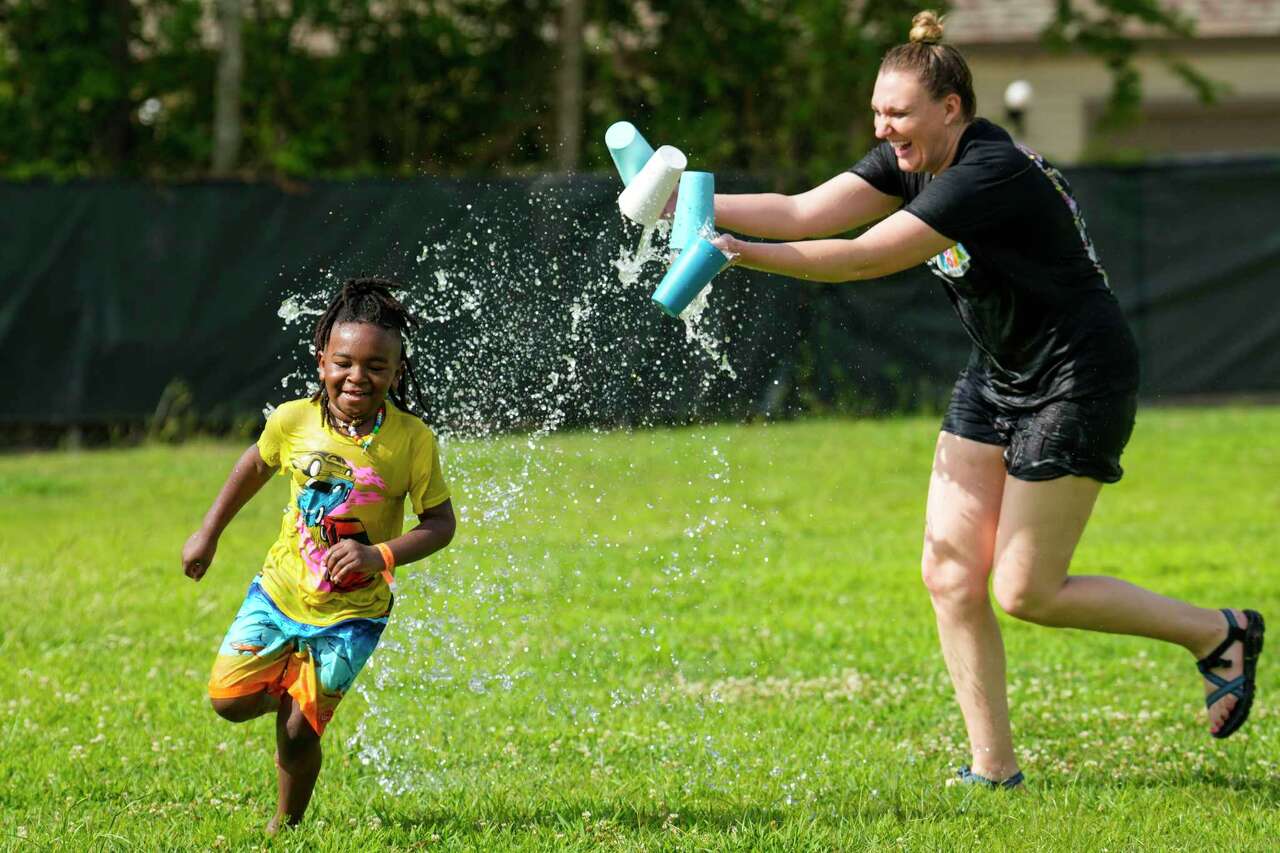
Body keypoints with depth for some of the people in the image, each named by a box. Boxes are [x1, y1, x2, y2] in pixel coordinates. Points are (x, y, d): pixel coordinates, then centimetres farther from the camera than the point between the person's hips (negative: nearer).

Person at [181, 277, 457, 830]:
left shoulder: (413, 440, -17)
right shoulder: (294, 421, -11)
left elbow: (440, 523, -11)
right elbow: (257, 465, 11)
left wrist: (380, 556, -28)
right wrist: (208, 534, 17)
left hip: (350, 613, -3)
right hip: (280, 591, 3)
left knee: (298, 735, -5)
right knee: (229, 699, -5)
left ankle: (285, 825, 22)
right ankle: (289, 690, 29)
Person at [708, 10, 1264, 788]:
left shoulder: (991, 173, -27)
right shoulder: (914, 161, 0)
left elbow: (864, 258, -30)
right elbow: (806, 213, -5)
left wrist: (742, 254, -30)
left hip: (1079, 380, -9)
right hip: (998, 375, 9)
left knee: (1026, 593, -5)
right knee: (951, 575, 0)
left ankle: (1219, 633, 13)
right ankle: (995, 769, 7)